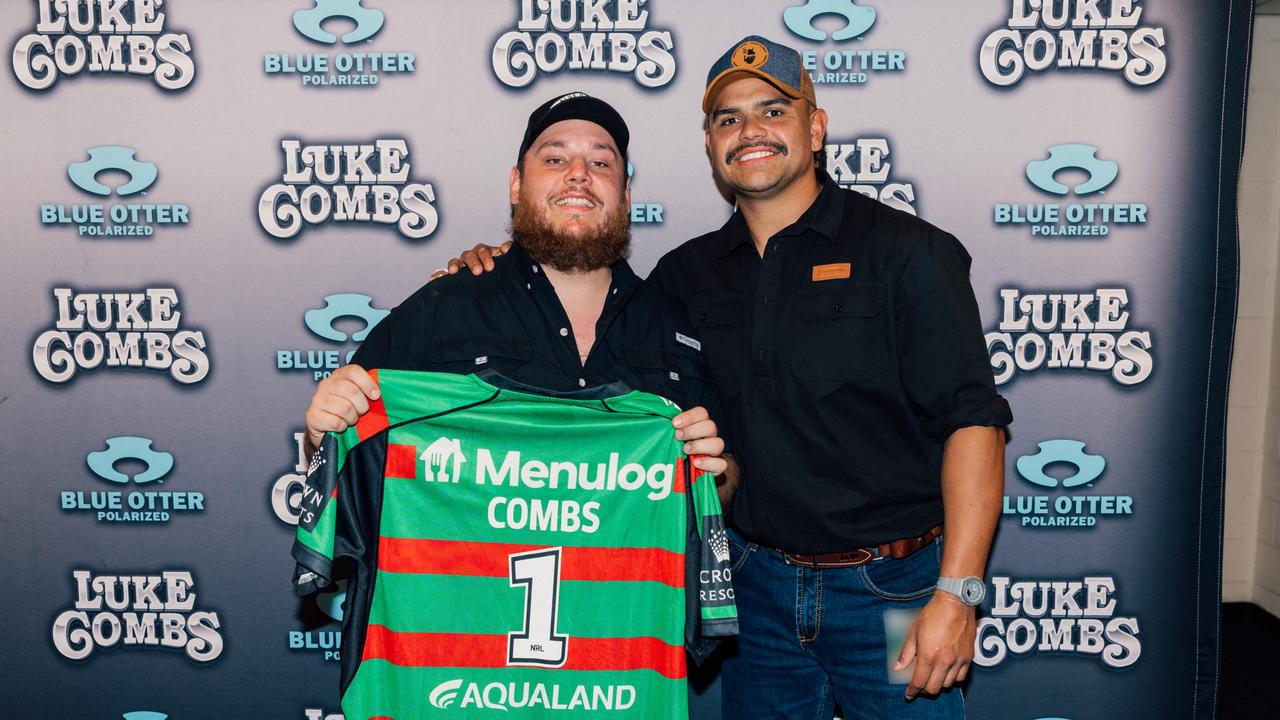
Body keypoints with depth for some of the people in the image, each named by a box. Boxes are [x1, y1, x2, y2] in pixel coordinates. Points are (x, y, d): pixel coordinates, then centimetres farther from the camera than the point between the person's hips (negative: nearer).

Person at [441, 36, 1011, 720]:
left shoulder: (903, 249, -7)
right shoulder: (690, 272, 5)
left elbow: (972, 422, -11)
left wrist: (956, 593, -18)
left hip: (888, 587, -3)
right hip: (758, 583, 4)